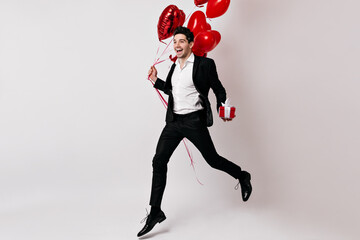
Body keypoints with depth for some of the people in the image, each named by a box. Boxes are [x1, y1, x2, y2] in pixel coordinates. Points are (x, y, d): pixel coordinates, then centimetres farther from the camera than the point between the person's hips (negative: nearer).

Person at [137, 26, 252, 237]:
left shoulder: (204, 64, -5)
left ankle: (242, 177, 36)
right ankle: (156, 212, 7)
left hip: (194, 120, -6)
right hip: (174, 121, 6)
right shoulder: (175, 66, 15)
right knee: (159, 161, -1)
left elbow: (219, 89, 0)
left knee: (212, 159, 5)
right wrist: (156, 80, 15)